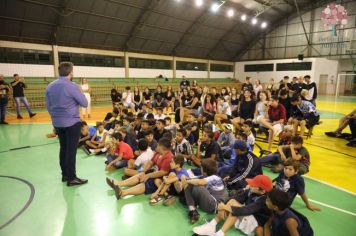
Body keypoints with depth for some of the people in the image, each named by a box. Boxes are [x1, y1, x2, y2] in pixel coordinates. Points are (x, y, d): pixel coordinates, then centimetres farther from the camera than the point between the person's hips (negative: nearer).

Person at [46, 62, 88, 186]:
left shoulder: (50, 86, 7)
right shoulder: (71, 86, -15)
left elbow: (48, 106, 13)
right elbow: (84, 103, -11)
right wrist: (81, 95, 7)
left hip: (57, 122, 7)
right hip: (72, 122, -7)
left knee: (63, 148, 16)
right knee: (71, 150, -1)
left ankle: (65, 174, 27)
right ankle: (71, 178, 6)